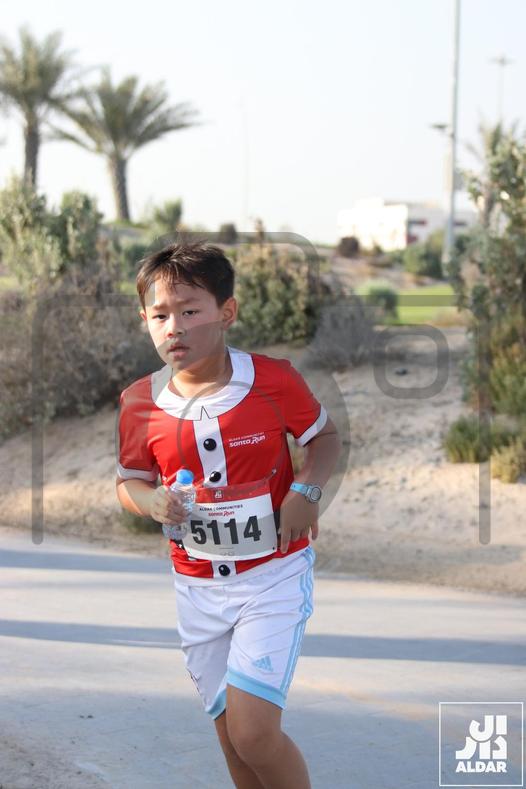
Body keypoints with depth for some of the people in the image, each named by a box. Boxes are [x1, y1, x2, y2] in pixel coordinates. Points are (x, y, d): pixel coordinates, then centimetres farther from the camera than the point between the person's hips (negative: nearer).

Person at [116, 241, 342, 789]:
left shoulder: (273, 379, -12)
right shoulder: (139, 402, -5)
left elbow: (325, 437, 4)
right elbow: (128, 481, 7)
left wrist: (305, 490, -15)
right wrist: (151, 501, -16)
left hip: (274, 574, -4)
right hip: (197, 586, 4)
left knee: (253, 733, -15)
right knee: (232, 737, 13)